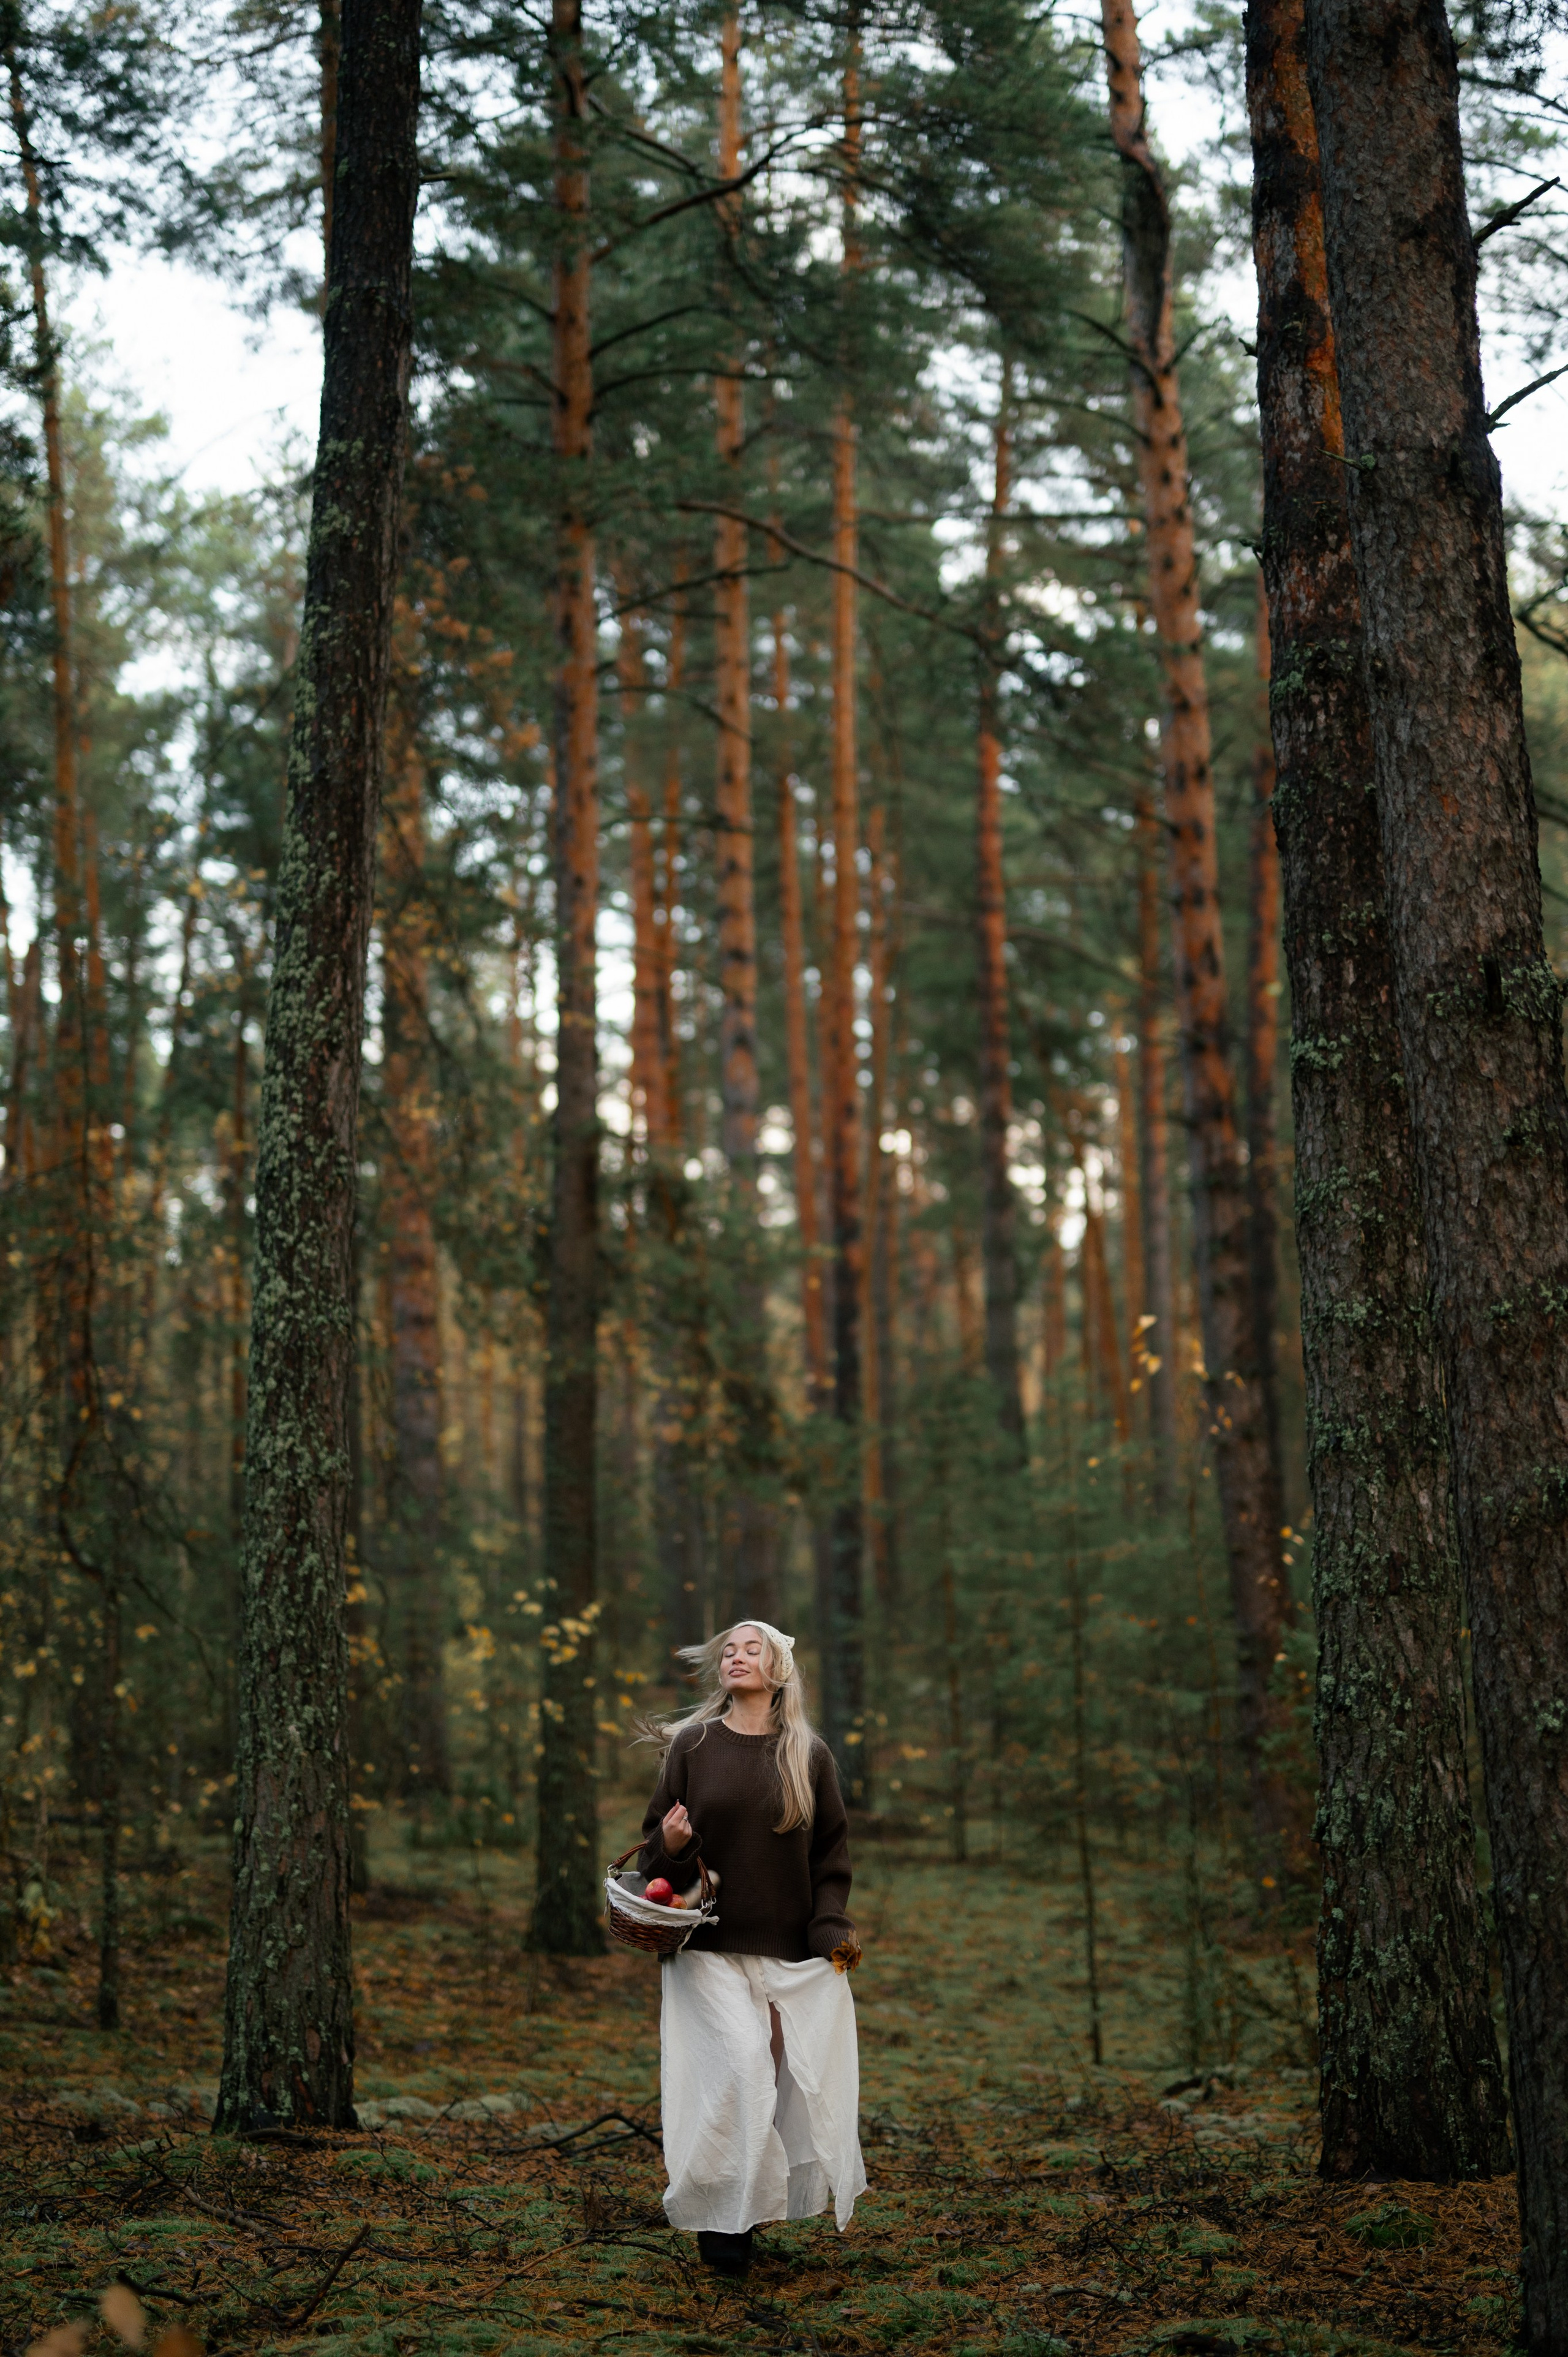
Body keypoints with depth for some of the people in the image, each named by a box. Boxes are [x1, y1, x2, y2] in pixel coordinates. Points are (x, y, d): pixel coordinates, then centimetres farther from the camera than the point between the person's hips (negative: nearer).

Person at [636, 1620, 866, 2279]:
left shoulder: (809, 1755, 6)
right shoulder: (692, 1746, 3)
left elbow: (832, 1853, 9)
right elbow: (656, 1845, 7)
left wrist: (830, 1933, -2)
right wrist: (670, 1846, -17)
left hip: (792, 1952, 2)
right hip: (711, 1948, -2)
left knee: (799, 2074, -3)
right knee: (741, 2065, -16)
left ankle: (754, 2205, 15)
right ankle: (720, 2216, -5)